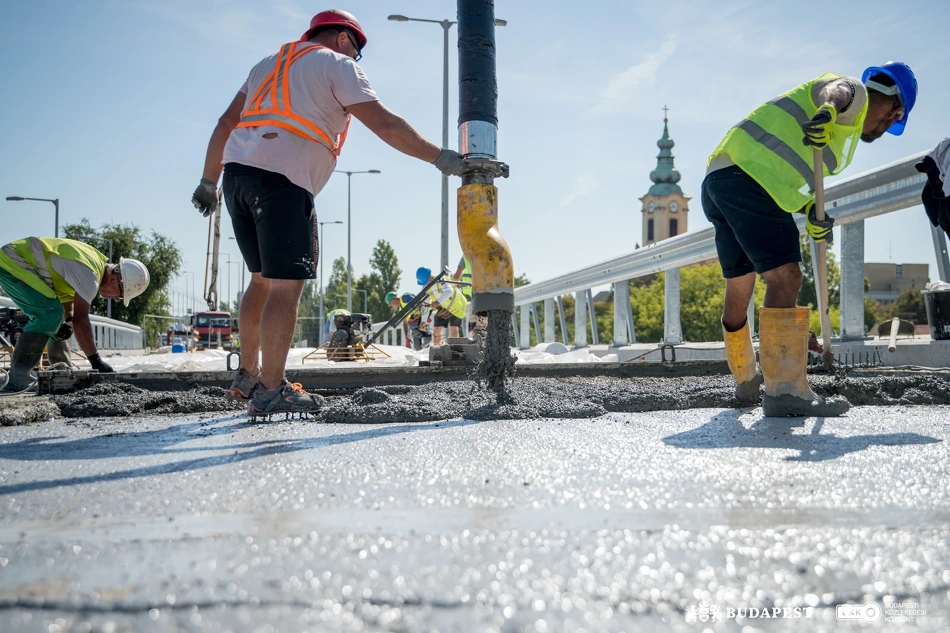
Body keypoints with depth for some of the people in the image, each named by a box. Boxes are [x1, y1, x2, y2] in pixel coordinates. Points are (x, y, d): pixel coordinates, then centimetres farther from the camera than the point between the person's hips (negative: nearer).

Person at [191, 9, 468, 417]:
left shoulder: (270, 63, 30)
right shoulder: (338, 65, 8)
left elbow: (225, 124, 25)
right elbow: (386, 126, -4)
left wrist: (208, 181, 27)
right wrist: (440, 157, -1)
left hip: (237, 170, 8)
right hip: (282, 178, -8)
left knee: (263, 279, 17)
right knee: (286, 284, -7)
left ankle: (247, 375, 21)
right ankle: (270, 391, -9)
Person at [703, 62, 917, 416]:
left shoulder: (842, 129, 32)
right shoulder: (854, 94, 5)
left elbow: (800, 177, 24)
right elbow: (836, 89, -20)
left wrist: (812, 212, 6)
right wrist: (829, 111, -43)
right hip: (748, 178, -10)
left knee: (739, 288, 19)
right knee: (785, 278, -16)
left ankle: (746, 382, 34)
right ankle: (784, 389, -23)